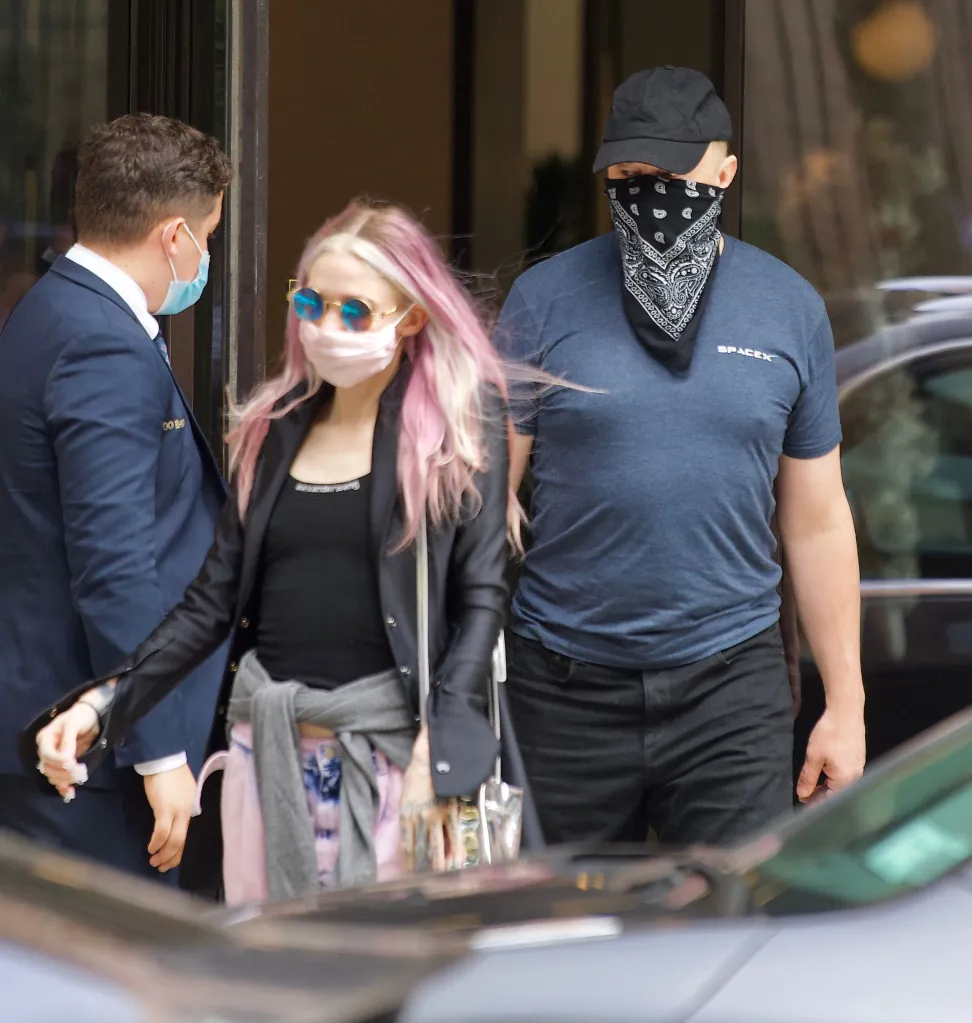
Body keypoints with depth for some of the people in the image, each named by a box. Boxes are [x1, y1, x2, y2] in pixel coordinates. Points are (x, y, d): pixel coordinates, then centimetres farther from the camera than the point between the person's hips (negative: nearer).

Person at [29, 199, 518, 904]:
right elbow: (215, 602, 12)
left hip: (390, 738, -5)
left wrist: (439, 757, -17)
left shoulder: (461, 422, -1)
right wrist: (103, 707, 2)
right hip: (269, 737, 5)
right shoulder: (276, 427, 13)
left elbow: (480, 598, -6)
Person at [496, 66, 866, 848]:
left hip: (730, 677, 1)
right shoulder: (546, 300, 0)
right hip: (565, 688, 0)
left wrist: (846, 703, 8)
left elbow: (817, 520, 10)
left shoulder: (790, 308, 5)